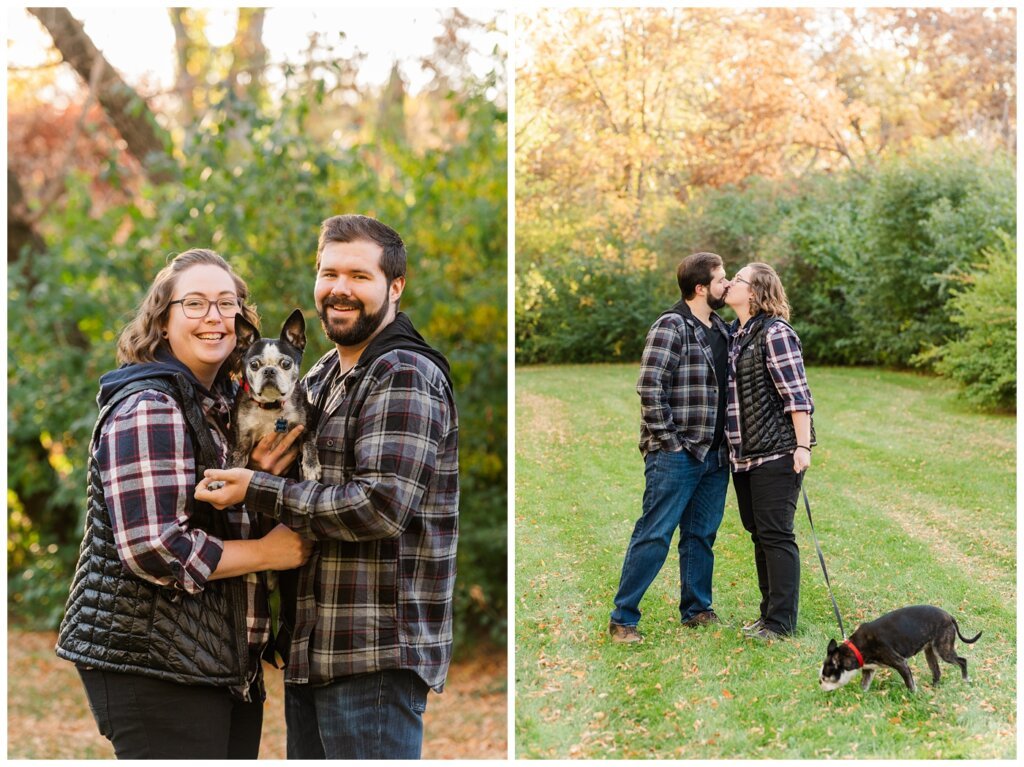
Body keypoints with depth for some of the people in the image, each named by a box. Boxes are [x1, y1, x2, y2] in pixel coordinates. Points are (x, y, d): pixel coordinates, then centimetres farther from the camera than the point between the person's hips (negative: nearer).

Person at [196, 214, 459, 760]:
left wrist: (258, 491, -16)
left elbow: (380, 506, -23)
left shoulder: (405, 377, -12)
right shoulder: (321, 377, 17)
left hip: (375, 654, -9)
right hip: (310, 650, 9)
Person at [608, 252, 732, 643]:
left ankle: (697, 610, 26)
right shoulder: (671, 326, -11)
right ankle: (623, 619, 2)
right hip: (675, 456, -7)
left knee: (701, 536, 14)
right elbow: (649, 387, -17)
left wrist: (728, 442, 12)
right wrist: (669, 442, -16)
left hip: (715, 454, 8)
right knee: (654, 536, -5)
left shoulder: (722, 329, 13)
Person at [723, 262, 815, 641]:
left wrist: (803, 446, -18)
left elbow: (797, 394, -15)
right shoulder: (736, 334, 14)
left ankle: (781, 622, 2)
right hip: (744, 453, 9)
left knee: (775, 535, -5)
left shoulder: (775, 333, -13)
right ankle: (770, 613, 24)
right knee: (758, 533, 14)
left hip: (776, 452, -9)